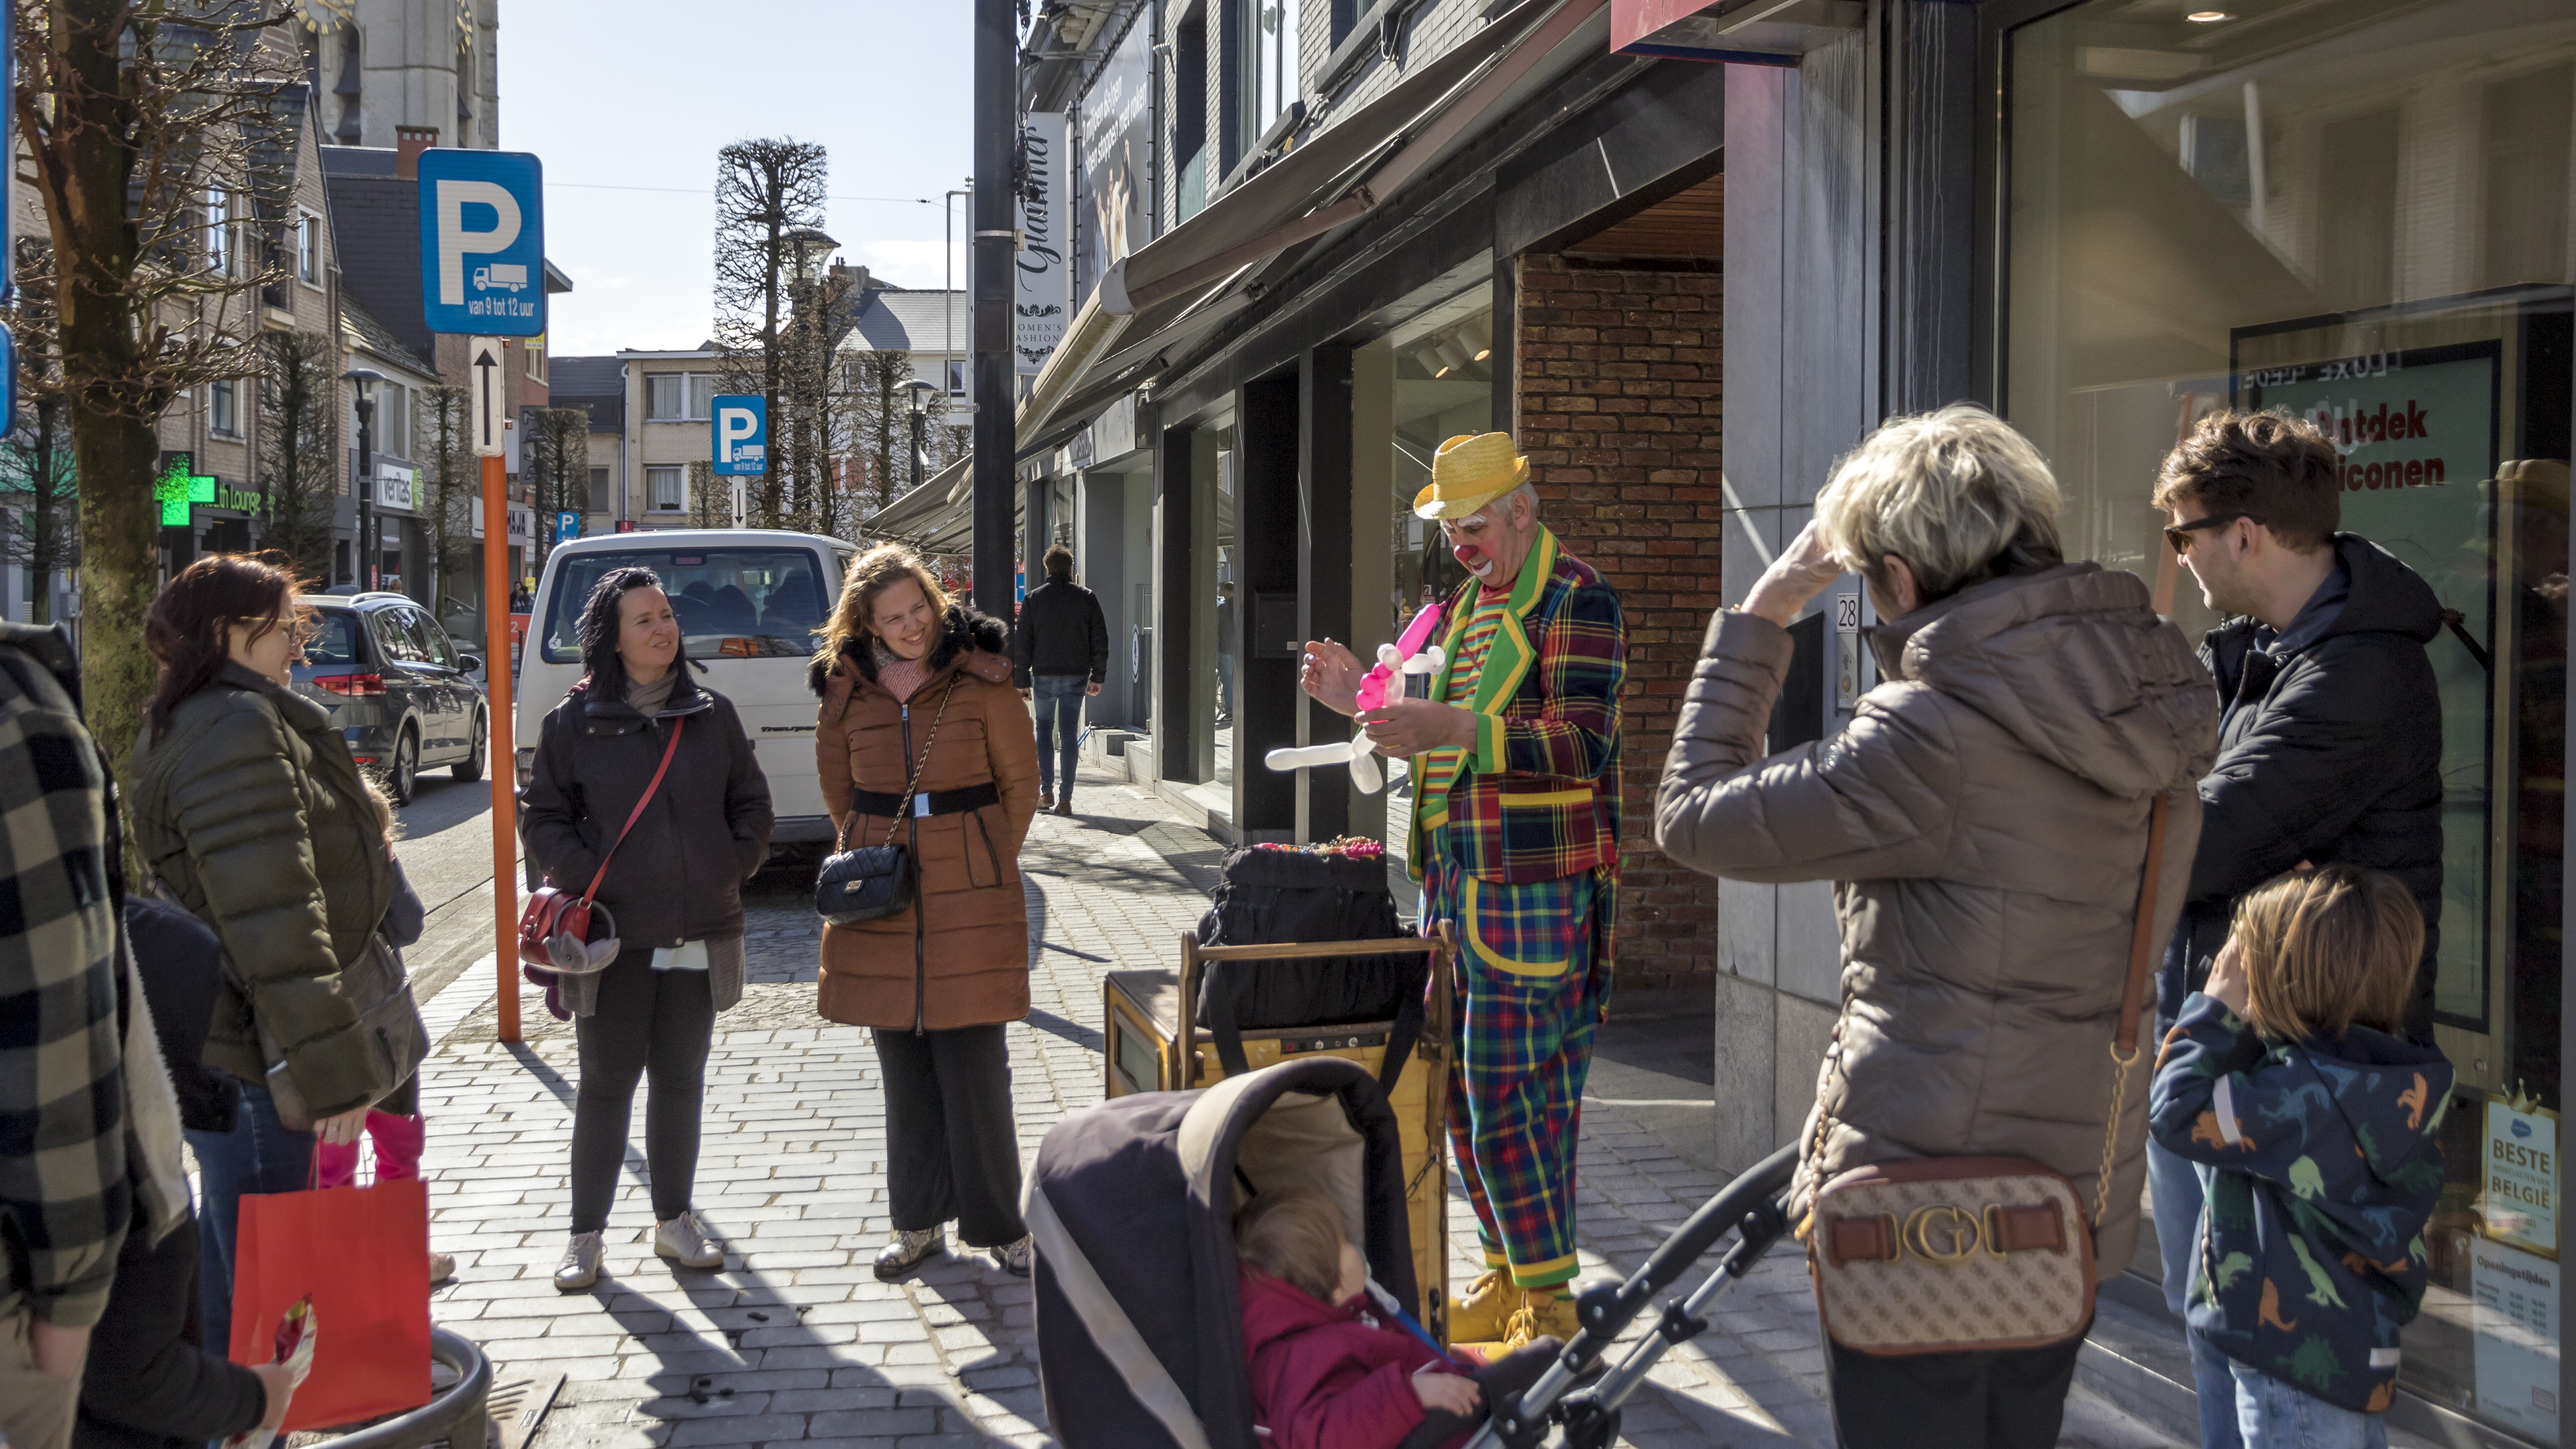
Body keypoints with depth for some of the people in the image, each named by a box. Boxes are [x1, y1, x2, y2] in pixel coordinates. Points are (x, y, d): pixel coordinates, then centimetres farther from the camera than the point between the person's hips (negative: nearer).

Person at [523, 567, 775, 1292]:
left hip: (699, 933, 3)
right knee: (606, 1085, 3)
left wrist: (733, 867, -1)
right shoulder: (574, 722, -1)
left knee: (680, 1081, 12)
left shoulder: (712, 715, 7)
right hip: (614, 936, -3)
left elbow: (751, 804, 12)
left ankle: (674, 1221, 25)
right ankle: (586, 1236, 14)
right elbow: (544, 817, 2)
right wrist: (585, 877, -12)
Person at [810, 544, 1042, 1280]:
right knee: (902, 1066, 9)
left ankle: (998, 1224, 10)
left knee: (974, 1065, -3)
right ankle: (919, 1222, 21)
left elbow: (1021, 783, 4)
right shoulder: (846, 689, 3)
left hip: (970, 892, -3)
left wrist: (987, 863, 8)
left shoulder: (980, 676, -4)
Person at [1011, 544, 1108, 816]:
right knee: (1069, 734, 2)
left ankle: (1046, 791, 12)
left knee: (1044, 728, 17)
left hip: (1044, 675, 0)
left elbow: (1022, 643, 0)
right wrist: (1098, 676, 10)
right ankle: (1065, 798, -2)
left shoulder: (1033, 598, 1)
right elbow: (1100, 640, 3)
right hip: (1076, 675, 0)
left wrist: (1022, 681, 4)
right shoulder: (1087, 598, 1)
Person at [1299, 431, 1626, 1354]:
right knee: (1464, 1093, 12)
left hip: (1535, 890, -9)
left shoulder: (1576, 600, -8)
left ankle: (1548, 1304, 3)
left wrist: (1451, 728, -28)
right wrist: (1365, 702, 9)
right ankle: (1504, 1279, 24)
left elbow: (1581, 743, -19)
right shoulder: (1465, 606, 19)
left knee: (1510, 1098, -8)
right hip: (1456, 884, 9)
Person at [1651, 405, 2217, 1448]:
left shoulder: (1933, 732, -22)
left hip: (1924, 1207, -8)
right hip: (2076, 1194, 8)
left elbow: (1692, 818, -14)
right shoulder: (2149, 712, 3)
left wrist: (1758, 617, -4)